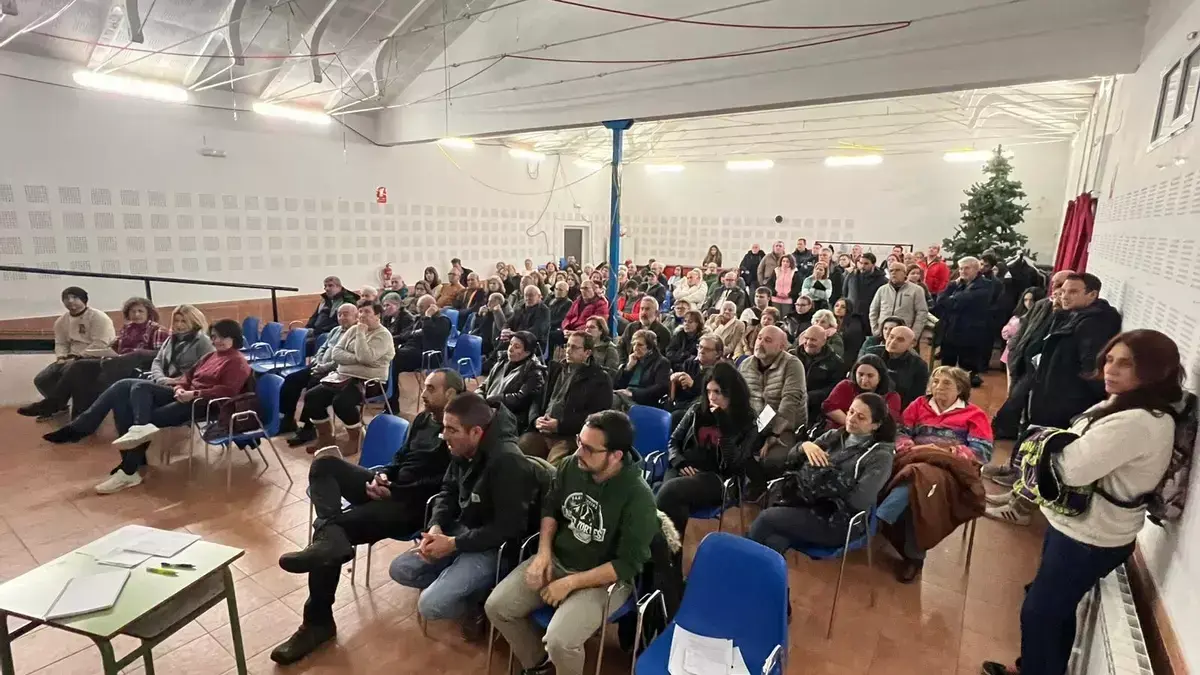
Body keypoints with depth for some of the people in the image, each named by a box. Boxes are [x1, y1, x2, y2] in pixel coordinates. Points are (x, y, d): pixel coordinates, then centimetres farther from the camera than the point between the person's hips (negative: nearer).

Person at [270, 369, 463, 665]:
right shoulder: (422, 419, 15)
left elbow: (439, 486, -19)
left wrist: (392, 491, -20)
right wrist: (381, 476, -2)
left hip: (412, 504, -9)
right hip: (388, 486, 9)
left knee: (337, 525, -24)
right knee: (324, 464, -11)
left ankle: (318, 621, -9)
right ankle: (330, 537, -36)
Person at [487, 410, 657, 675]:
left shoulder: (638, 498, -26)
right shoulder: (572, 466, -11)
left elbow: (629, 564, -20)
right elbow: (550, 507, 8)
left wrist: (570, 583, -20)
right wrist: (543, 551, -8)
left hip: (605, 579, -5)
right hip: (556, 560, 6)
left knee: (559, 641, -27)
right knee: (496, 606, -5)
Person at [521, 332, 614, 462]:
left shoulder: (600, 379, 3)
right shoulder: (556, 369, 20)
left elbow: (596, 415, -7)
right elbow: (538, 398, 19)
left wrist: (560, 425, -14)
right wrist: (536, 419, -3)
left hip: (571, 436, -5)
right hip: (541, 432, 5)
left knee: (552, 466, -29)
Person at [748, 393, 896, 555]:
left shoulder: (880, 455, -5)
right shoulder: (833, 436, 10)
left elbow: (860, 500, -17)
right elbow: (791, 462, 10)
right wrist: (804, 446, -11)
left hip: (839, 521, -4)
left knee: (767, 518, -22)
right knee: (774, 543, -27)